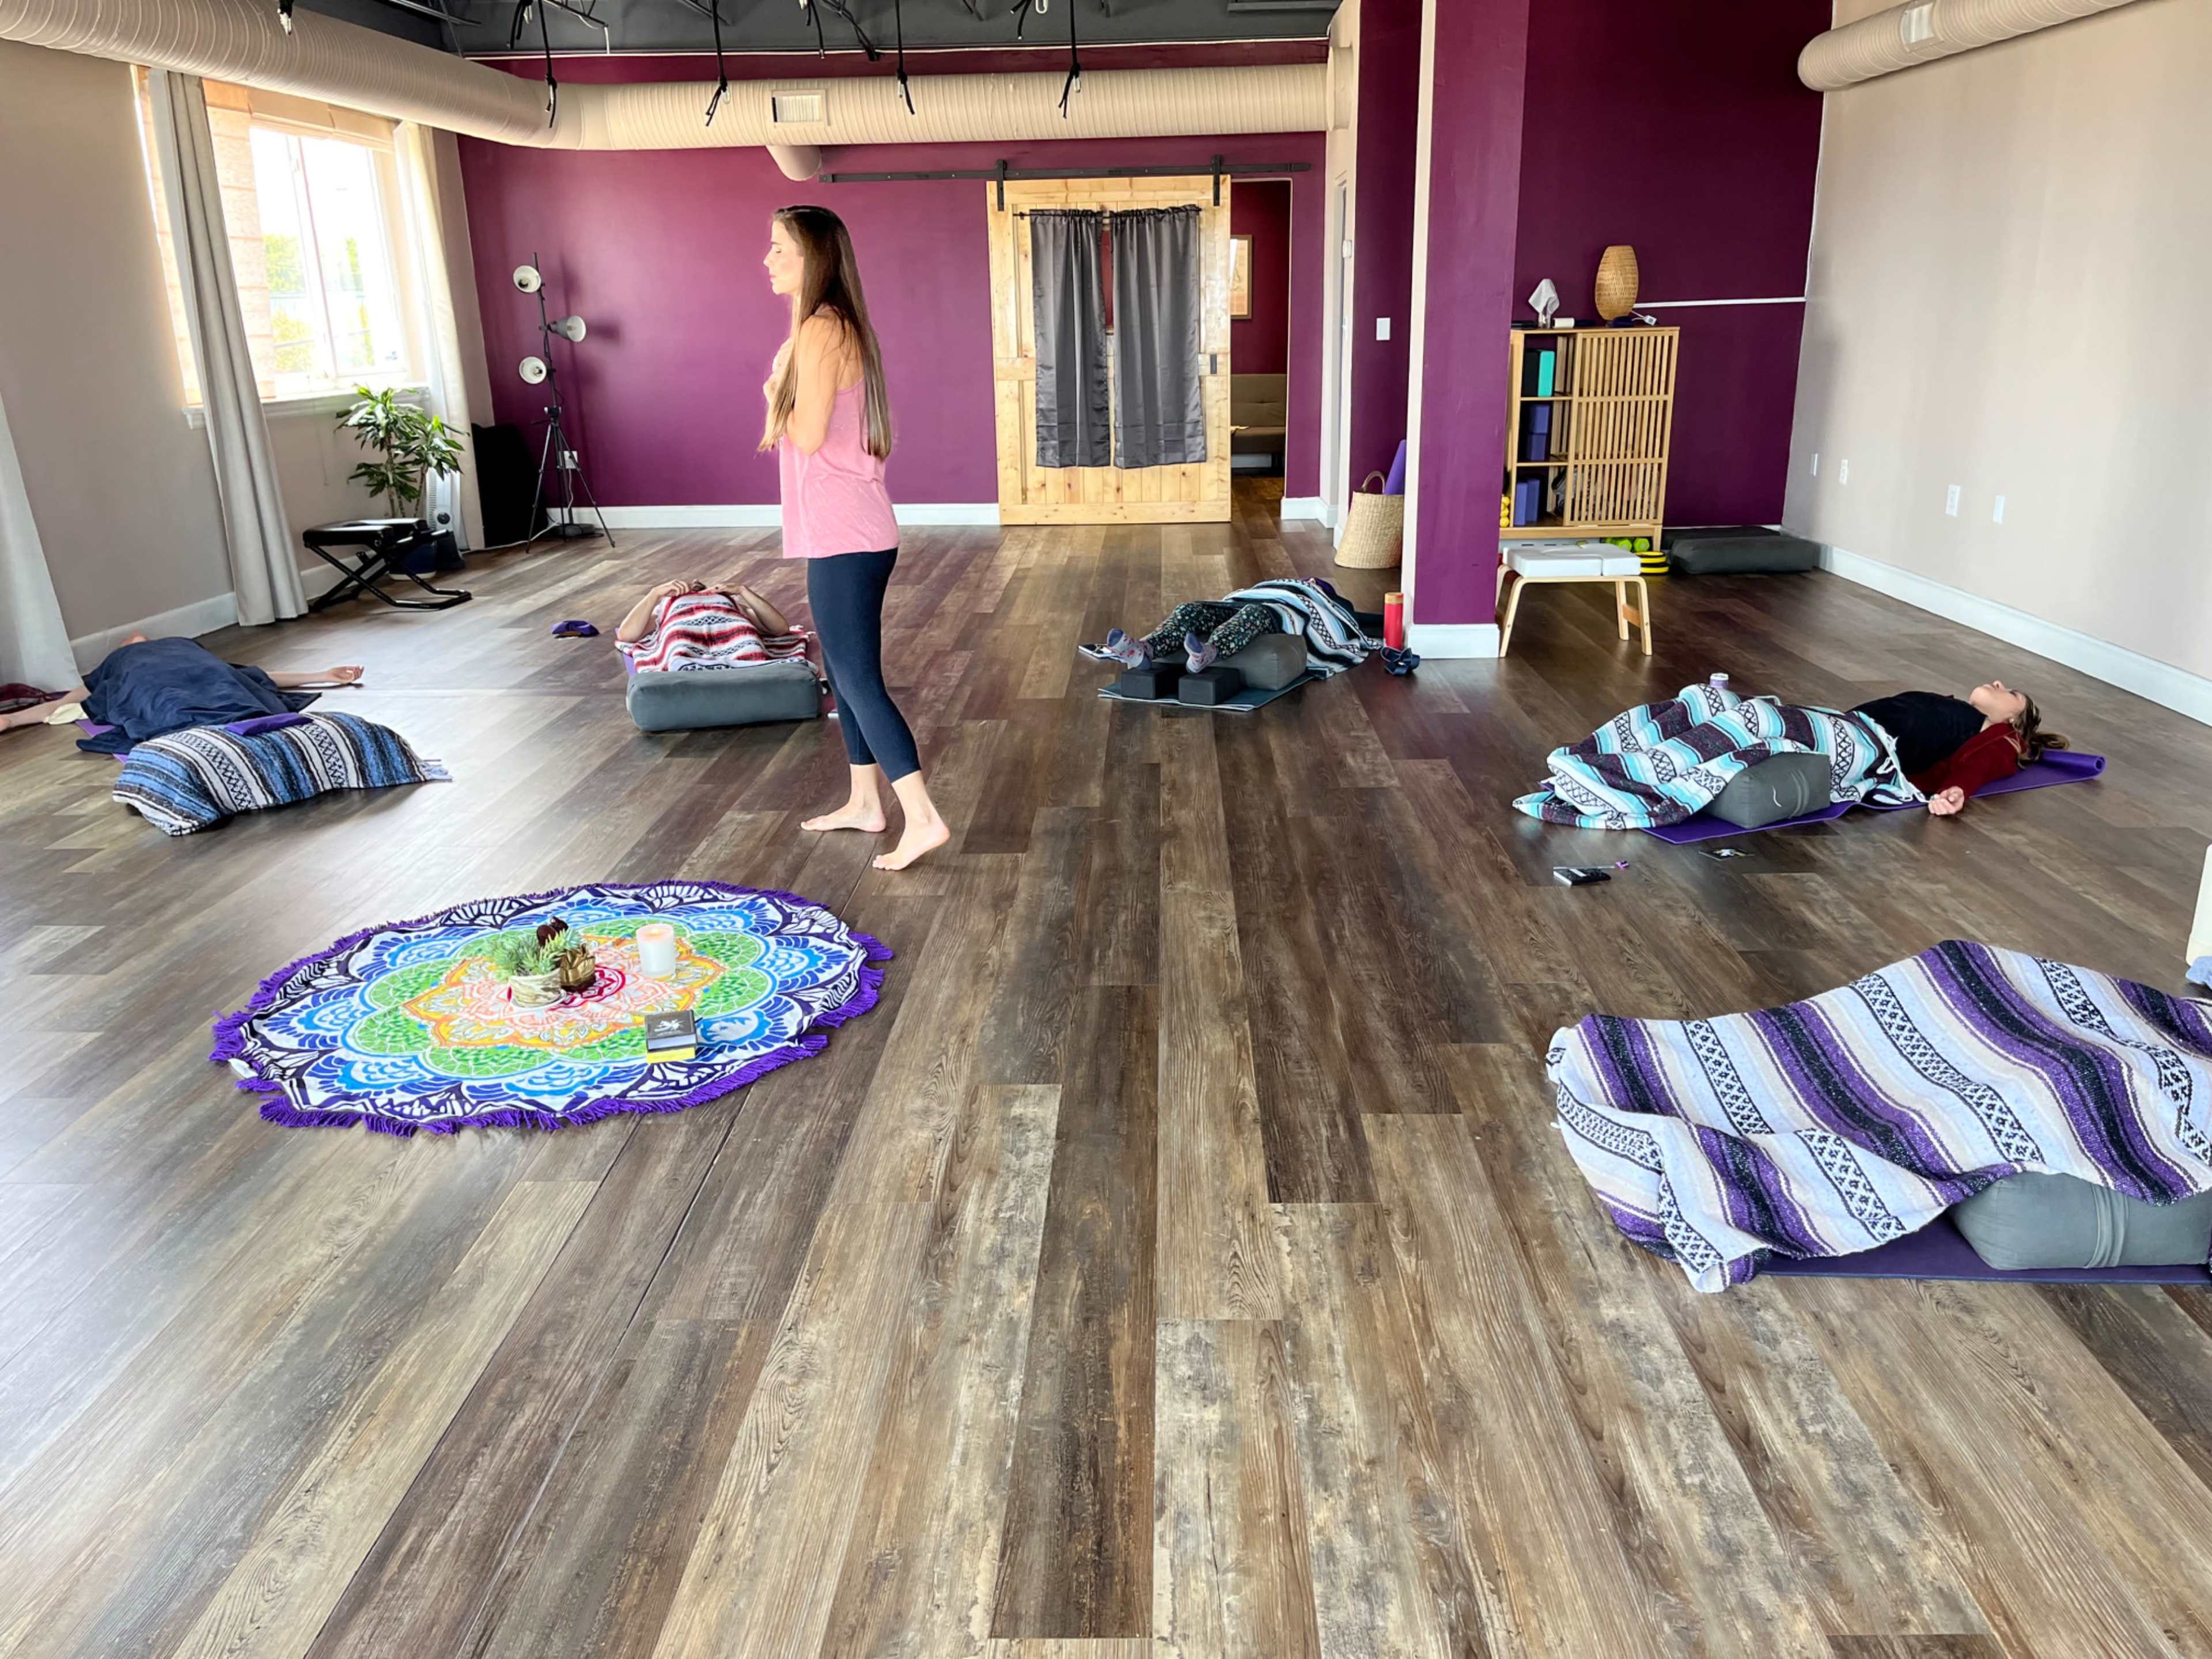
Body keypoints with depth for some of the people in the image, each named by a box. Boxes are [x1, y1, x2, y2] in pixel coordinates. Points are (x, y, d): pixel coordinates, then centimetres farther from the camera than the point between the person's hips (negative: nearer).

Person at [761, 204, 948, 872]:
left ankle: (923, 818, -6)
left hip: (843, 538, -10)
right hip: (854, 533, 10)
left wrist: (774, 398, -4)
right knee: (846, 670, 17)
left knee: (858, 677, -7)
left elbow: (808, 434, -20)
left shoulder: (820, 330, -15)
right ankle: (865, 803, 28)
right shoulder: (841, 327, 15)